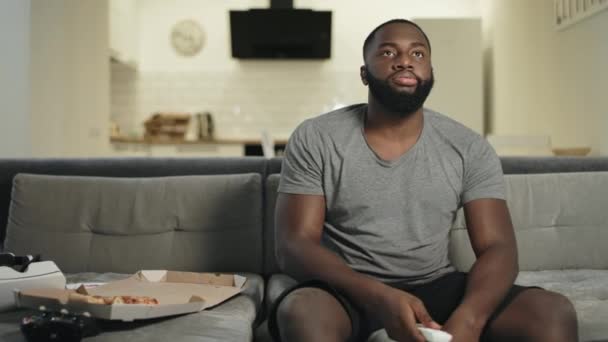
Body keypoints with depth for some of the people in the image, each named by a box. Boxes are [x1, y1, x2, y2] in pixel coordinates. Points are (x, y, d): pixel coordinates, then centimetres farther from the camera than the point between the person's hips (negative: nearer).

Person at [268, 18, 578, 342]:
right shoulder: (314, 139, -5)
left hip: (436, 287, 2)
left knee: (554, 312, -20)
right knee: (302, 312, -35)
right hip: (348, 290, -2)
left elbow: (498, 248, -4)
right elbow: (293, 245, -10)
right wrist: (378, 297, -28)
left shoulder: (469, 148, 1)